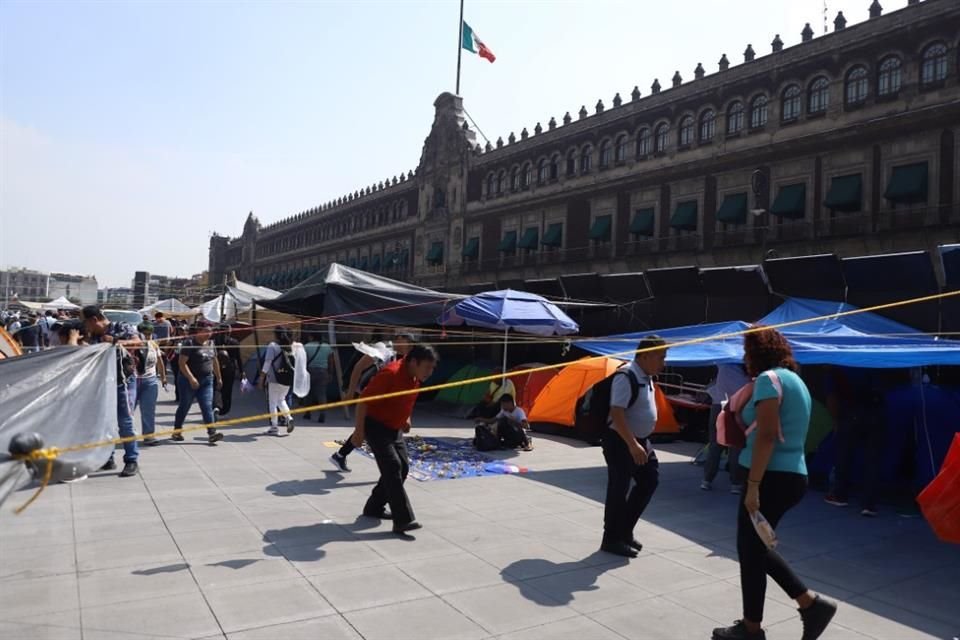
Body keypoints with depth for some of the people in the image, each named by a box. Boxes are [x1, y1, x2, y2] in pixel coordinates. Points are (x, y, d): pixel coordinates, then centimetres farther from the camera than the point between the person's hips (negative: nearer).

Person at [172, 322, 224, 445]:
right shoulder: (189, 343, -11)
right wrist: (191, 378, -26)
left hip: (207, 380, 5)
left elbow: (214, 361, 21)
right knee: (184, 406, 8)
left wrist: (218, 378, 22)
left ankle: (212, 433, -11)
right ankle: (176, 432, 25)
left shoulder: (211, 343, 10)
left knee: (207, 407, -4)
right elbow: (182, 363, -18)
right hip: (189, 381, -5)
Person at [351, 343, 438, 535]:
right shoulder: (391, 373, -28)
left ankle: (374, 507, 24)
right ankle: (403, 520, -15)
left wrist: (406, 419, 17)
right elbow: (364, 400, -25)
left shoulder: (416, 377, -2)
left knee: (403, 467, 9)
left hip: (394, 428, 9)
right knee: (392, 467, -16)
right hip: (375, 426, -9)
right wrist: (359, 430, -23)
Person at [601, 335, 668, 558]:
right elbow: (617, 414, -27)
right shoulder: (626, 377, -22)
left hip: (641, 440, 10)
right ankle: (611, 540, 13)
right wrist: (632, 445, -29)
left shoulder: (646, 377, 9)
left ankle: (624, 531, 25)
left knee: (650, 480, 14)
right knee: (619, 489, -2)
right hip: (620, 442, -10)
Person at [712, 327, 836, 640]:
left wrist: (753, 485, -22)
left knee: (750, 549, 4)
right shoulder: (793, 379, 16)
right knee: (755, 547, 20)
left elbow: (767, 434, -22)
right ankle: (811, 603, 20)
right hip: (791, 475, 10)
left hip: (773, 477, -9)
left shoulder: (769, 378, -13)